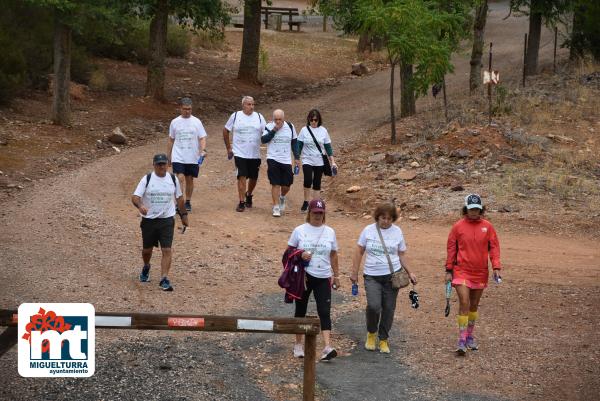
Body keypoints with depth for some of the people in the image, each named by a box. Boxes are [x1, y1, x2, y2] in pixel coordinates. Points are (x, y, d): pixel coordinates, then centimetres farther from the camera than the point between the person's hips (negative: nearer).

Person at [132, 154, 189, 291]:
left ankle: (164, 279, -13)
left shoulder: (173, 179, 3)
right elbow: (135, 197, -12)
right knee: (147, 249, 15)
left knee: (167, 250, -13)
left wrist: (184, 215, 20)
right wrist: (140, 206, -33)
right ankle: (146, 268, 46)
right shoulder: (146, 179, -5)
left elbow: (179, 198, 16)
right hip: (149, 219, 0)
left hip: (167, 220, 0)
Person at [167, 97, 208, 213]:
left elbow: (202, 138, -1)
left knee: (189, 179, 9)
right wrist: (168, 157, 12)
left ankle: (188, 202, 23)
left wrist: (203, 150, -20)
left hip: (193, 158, 1)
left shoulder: (196, 122, 1)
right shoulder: (175, 122, 3)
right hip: (178, 157, -1)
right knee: (180, 178, -14)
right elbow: (171, 140, 11)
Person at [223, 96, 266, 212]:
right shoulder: (235, 116, -1)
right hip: (240, 153, -2)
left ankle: (249, 195, 38)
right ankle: (241, 202, -6)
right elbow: (225, 131, 9)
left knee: (253, 177, 12)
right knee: (242, 177, -10)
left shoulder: (259, 117, 2)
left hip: (255, 154, 2)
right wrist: (228, 148, 8)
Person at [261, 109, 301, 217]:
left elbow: (294, 142, 12)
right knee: (275, 184, -6)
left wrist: (296, 157, 10)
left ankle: (282, 197, 38)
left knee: (287, 185, 5)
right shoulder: (269, 126, -5)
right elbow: (263, 139, -16)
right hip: (273, 159, -3)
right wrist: (274, 130, -22)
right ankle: (276, 208, 0)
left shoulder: (290, 127, 3)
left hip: (286, 160, 3)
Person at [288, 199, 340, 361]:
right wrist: (300, 255, -17)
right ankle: (298, 345, 24)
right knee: (301, 310, 10)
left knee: (324, 312, -10)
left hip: (323, 278, 1)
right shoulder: (299, 230, -1)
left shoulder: (329, 232, 5)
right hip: (303, 276, -1)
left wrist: (336, 276, 11)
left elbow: (333, 255, 12)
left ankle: (328, 347, -19)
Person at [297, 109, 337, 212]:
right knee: (308, 180, -20)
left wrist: (332, 162, 3)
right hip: (307, 160, -1)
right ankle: (306, 202, -4)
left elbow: (328, 147, 6)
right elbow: (299, 146, 3)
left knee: (317, 184, 5)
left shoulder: (323, 131, 3)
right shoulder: (304, 130, 0)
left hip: (319, 162, 1)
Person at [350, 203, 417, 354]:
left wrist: (409, 273, 4)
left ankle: (383, 340, 19)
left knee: (388, 309, 3)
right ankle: (371, 333, 10)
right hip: (372, 276, -1)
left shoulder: (397, 232, 5)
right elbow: (359, 252, 7)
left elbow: (401, 255, 11)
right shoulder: (368, 230, 2)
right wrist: (354, 272, 5)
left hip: (392, 275, 1)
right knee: (373, 306, -18)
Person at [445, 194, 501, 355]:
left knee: (474, 305, 14)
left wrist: (496, 267, -7)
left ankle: (470, 336, 29)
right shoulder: (458, 226, -3)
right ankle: (462, 341, -11)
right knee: (464, 304, -13)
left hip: (480, 273, 3)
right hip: (462, 271, -3)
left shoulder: (487, 226, 1)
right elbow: (451, 248, 2)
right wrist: (449, 270, 2)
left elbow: (494, 246, 4)